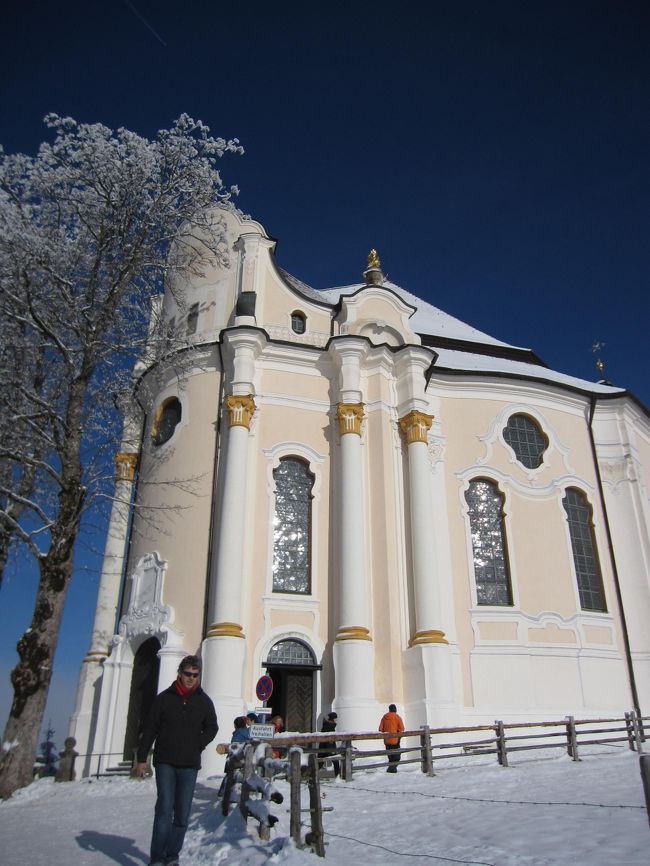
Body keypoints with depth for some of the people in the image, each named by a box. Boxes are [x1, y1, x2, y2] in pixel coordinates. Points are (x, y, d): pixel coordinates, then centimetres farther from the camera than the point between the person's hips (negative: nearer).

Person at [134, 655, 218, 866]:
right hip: (165, 763, -2)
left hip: (189, 765, 2)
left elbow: (212, 728, 14)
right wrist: (141, 758, 1)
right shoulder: (164, 698, 0)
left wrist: (198, 745, -1)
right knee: (165, 808, -10)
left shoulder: (204, 701, 5)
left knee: (182, 813, 5)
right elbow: (149, 729, 3)